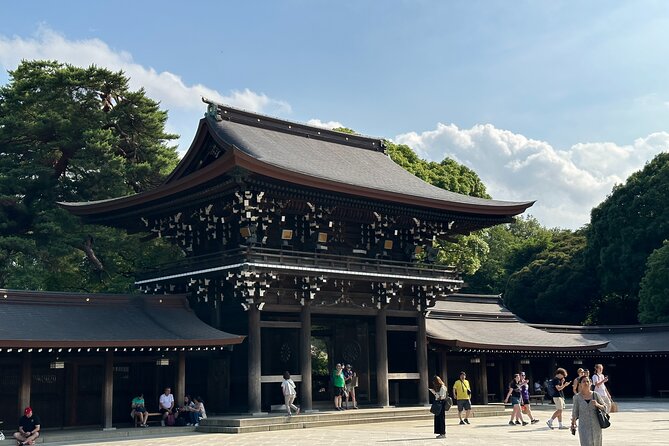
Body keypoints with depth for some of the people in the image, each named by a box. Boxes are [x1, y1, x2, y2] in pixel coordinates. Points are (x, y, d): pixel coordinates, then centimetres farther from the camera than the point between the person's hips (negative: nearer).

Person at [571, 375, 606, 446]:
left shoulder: (596, 395, 1)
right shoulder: (577, 397, -1)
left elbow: (604, 408, 5)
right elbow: (575, 412, 7)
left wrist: (597, 405, -14)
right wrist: (573, 424, 10)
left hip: (596, 426, 2)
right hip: (584, 426, -2)